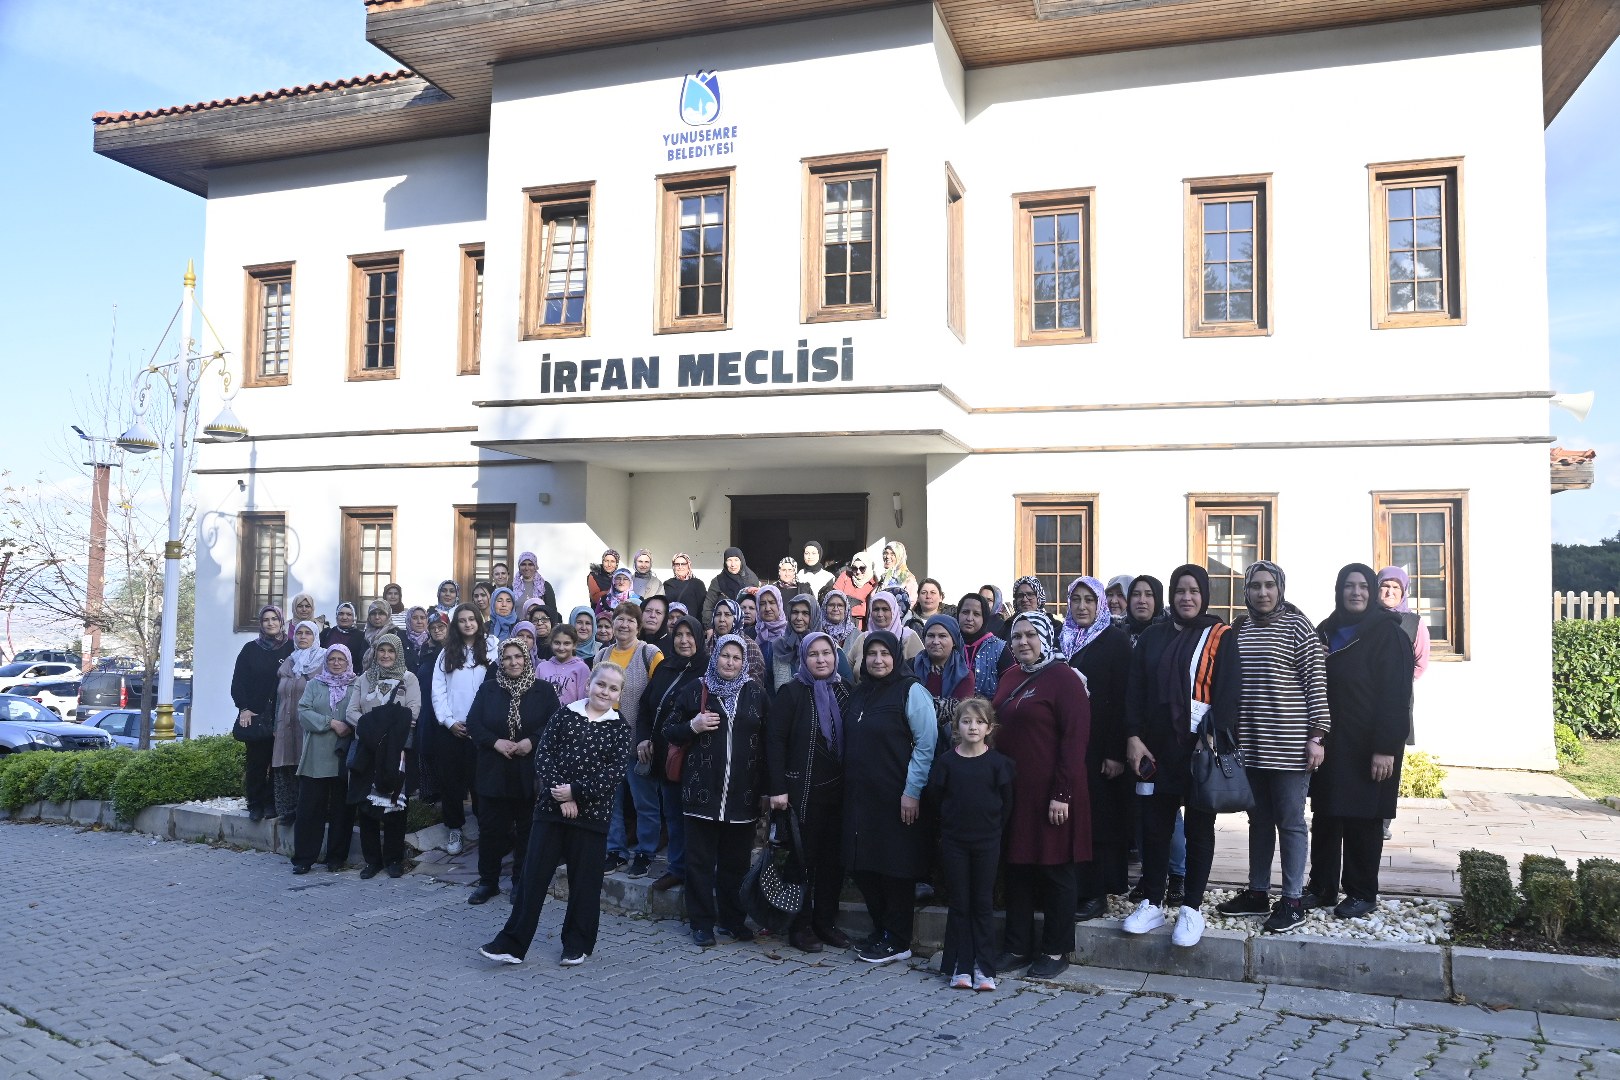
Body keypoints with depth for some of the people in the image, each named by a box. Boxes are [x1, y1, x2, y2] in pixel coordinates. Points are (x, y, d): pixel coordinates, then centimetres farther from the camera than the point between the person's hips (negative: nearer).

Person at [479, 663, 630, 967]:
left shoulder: (619, 729, 0)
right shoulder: (564, 714, 3)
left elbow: (615, 773, -9)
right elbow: (543, 753, -3)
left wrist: (575, 791, -16)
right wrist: (560, 796, -13)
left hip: (591, 813, -1)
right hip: (551, 807, 1)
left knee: (584, 881, 7)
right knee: (534, 875, 1)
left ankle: (577, 945, 22)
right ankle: (512, 944, 8)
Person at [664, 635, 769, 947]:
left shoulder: (756, 694, 7)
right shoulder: (695, 690, 4)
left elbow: (767, 741, 10)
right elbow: (670, 732, 7)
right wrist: (692, 726, -14)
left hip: (742, 793, 1)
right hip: (703, 790, -1)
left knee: (736, 861, 8)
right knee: (700, 860, 3)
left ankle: (733, 920, 21)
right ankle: (702, 922, 13)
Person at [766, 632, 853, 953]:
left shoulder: (845, 691, 7)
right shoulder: (792, 693, -5)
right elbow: (775, 740, -9)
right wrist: (778, 789, -15)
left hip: (837, 789, 4)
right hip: (803, 789, -4)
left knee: (833, 857, 9)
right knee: (804, 857, 3)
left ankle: (826, 921, 22)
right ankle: (800, 925, 15)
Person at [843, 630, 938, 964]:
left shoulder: (911, 691, -7)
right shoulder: (859, 693, 13)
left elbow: (926, 744, -12)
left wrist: (912, 791, -16)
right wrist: (850, 785, 11)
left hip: (896, 797, -6)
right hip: (860, 796, 7)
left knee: (896, 867, 0)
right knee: (863, 867, 9)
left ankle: (897, 941, 12)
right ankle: (880, 930, 24)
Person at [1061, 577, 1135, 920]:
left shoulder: (1116, 640, -3)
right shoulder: (1060, 639, 11)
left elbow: (1122, 698, -9)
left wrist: (1116, 753, -15)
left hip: (1100, 744, -4)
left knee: (1099, 817, 0)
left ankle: (1096, 893, 8)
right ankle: (1070, 889, 13)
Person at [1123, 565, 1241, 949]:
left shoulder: (1221, 637, 0)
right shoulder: (1153, 636, 10)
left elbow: (1228, 693, -7)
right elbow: (1135, 690, 8)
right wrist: (1133, 737, -2)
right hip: (1157, 747, 3)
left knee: (1199, 828, 6)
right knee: (1154, 824, 6)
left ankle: (1192, 907, 16)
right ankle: (1152, 902, 18)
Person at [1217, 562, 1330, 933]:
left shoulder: (1297, 625, -5)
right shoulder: (1240, 631, 11)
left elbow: (1316, 680, -7)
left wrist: (1316, 736, -11)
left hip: (1289, 745, -5)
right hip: (1249, 745, 5)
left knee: (1290, 822, 2)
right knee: (1259, 820, 13)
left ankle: (1292, 902, 10)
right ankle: (1257, 894, 23)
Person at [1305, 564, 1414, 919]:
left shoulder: (1388, 633, -7)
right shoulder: (1327, 632, 11)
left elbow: (1396, 695, -12)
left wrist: (1386, 747, -18)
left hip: (1368, 746, -5)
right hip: (1330, 743, 6)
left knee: (1363, 820, 2)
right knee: (1325, 816, 8)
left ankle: (1362, 894, 14)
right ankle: (1321, 889, 17)